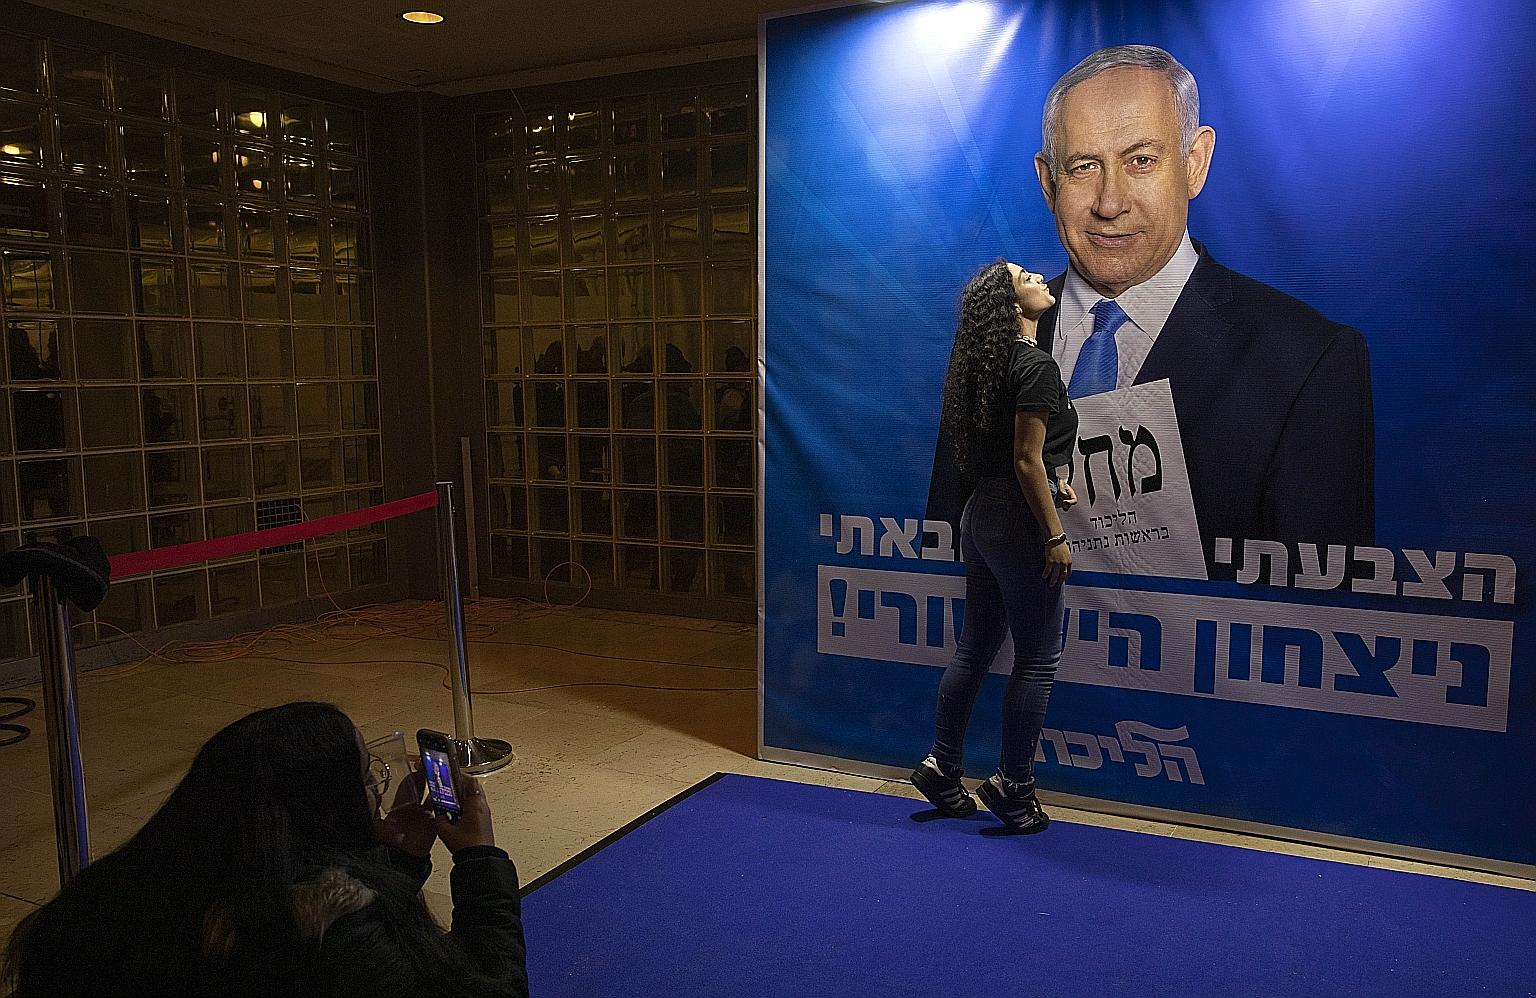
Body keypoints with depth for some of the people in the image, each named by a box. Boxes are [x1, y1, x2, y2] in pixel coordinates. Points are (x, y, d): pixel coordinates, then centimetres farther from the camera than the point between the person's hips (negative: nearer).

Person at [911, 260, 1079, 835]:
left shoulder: (990, 362, 12)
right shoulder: (1035, 366, -15)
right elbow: (1027, 462, -18)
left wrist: (1047, 482, 15)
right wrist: (1055, 537, -14)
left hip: (982, 514, 9)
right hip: (1018, 521, -9)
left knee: (974, 650, 16)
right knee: (1037, 659, 3)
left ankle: (941, 768, 23)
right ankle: (1013, 788, 12)